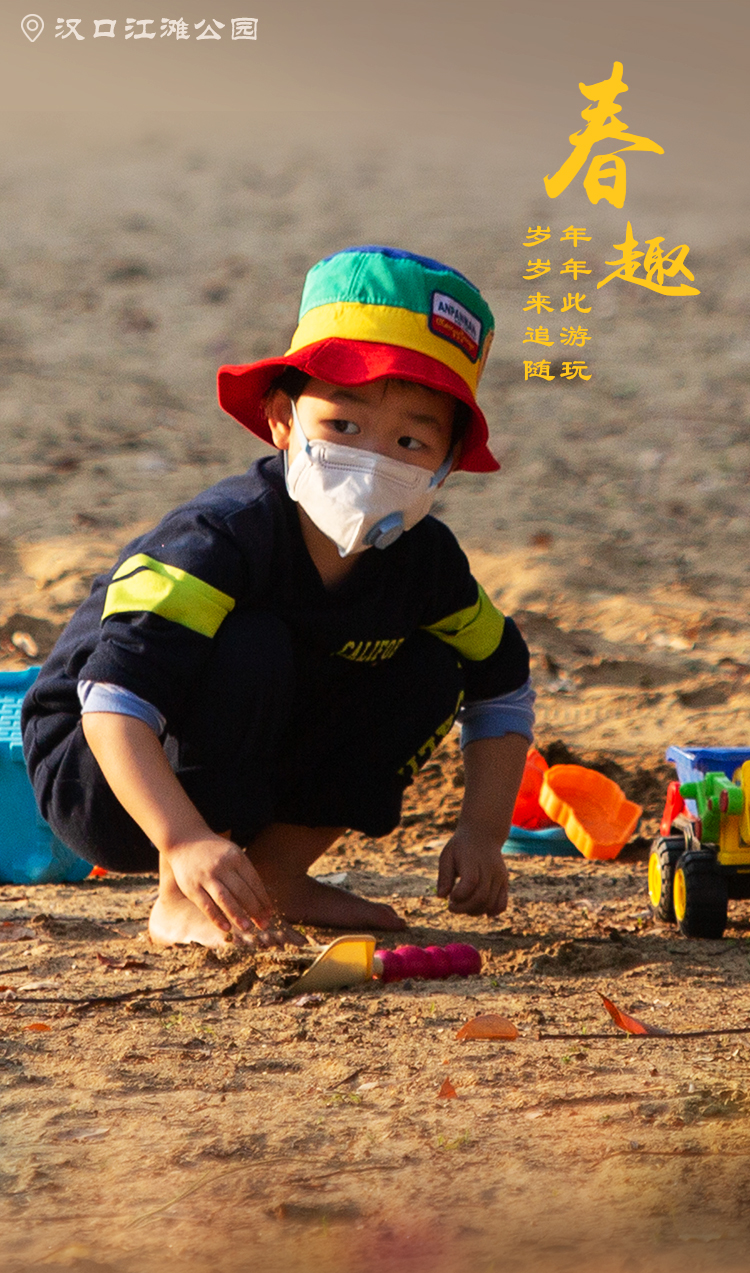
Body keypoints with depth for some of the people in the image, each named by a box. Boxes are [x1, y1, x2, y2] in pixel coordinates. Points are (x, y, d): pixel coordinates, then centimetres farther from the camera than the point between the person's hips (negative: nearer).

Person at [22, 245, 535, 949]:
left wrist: (481, 833, -8)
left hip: (250, 777, 6)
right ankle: (180, 905, -20)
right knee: (253, 646, -32)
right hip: (95, 773, -6)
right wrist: (185, 841, -52)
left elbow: (503, 688, 6)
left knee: (432, 674, -8)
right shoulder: (221, 539, -30)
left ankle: (279, 873, 1)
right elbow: (114, 701, -39)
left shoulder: (423, 561, -9)